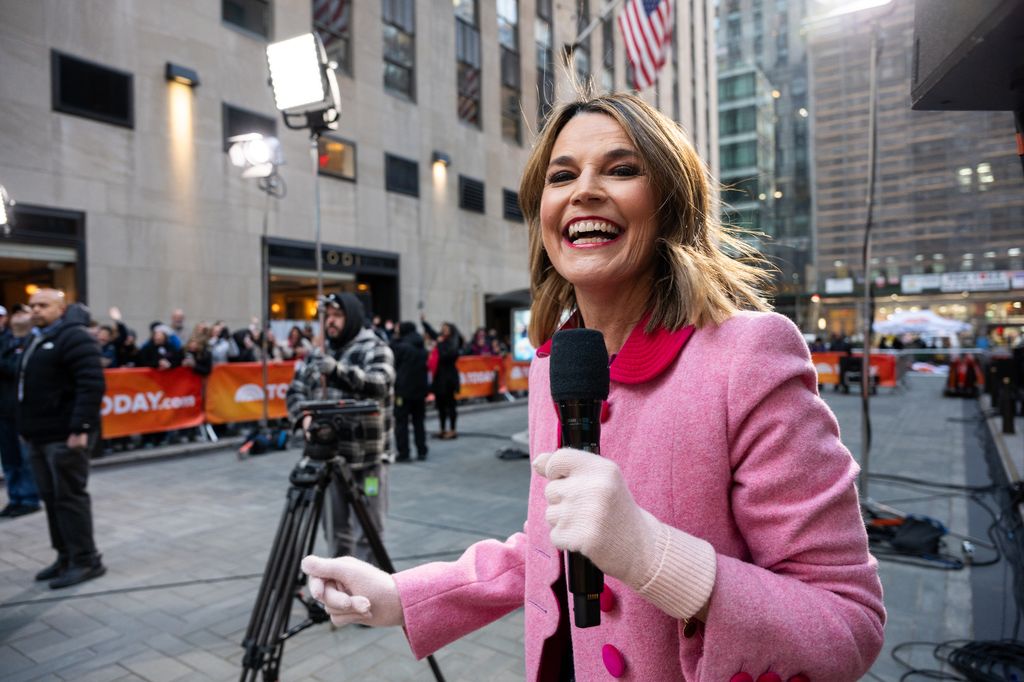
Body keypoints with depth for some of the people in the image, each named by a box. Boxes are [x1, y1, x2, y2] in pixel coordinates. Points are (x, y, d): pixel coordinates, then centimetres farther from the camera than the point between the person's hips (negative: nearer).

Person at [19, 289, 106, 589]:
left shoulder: (73, 337, -12)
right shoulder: (38, 341, 18)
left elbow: (92, 384, -21)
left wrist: (80, 427, -25)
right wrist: (28, 426, 18)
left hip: (65, 435, -9)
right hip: (41, 435, 9)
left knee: (69, 496, -5)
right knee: (51, 497, 13)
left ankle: (86, 560, 4)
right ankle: (66, 556, 23)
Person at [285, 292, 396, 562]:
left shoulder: (375, 349, -6)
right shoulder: (319, 352, 12)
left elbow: (379, 386, -23)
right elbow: (295, 391, 9)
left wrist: (338, 370, -36)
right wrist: (305, 415, -12)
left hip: (367, 455, -5)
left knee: (367, 530, 1)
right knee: (335, 525, 16)